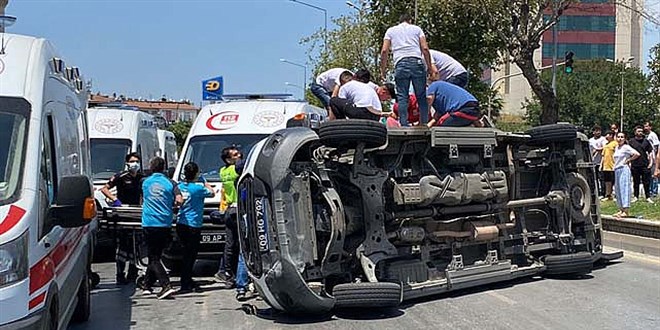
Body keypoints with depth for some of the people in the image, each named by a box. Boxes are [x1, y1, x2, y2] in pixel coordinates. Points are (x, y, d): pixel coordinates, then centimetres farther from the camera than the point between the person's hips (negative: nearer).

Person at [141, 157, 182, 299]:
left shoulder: (145, 182, 5)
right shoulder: (170, 183, 2)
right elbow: (179, 201, -9)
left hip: (149, 224, -2)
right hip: (165, 225, 2)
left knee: (153, 258, -2)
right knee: (155, 256, 17)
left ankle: (166, 286, -19)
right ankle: (147, 285, 24)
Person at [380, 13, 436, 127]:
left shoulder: (391, 30, 21)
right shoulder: (416, 29, 20)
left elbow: (384, 51, 8)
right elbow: (425, 49, 8)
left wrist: (382, 70, 10)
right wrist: (430, 67, 10)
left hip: (401, 63, 0)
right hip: (417, 62, 0)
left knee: (402, 96, 0)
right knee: (421, 96, 4)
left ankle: (404, 125, -7)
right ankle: (424, 123, 0)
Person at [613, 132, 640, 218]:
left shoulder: (626, 147, -8)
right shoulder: (616, 147, 14)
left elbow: (637, 154, -20)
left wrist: (628, 160, -10)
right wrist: (615, 167, 14)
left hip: (624, 169, -8)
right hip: (617, 170, 8)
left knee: (624, 188, -10)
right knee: (618, 189, 8)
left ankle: (626, 211, -13)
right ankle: (621, 210, 13)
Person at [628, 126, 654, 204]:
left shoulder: (646, 141, 7)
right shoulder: (631, 141, 2)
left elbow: (650, 152, 10)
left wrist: (650, 162, 1)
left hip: (645, 165, 1)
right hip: (635, 166, -1)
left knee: (646, 182, 2)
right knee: (636, 182, 8)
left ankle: (648, 197, 10)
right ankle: (636, 196, 17)